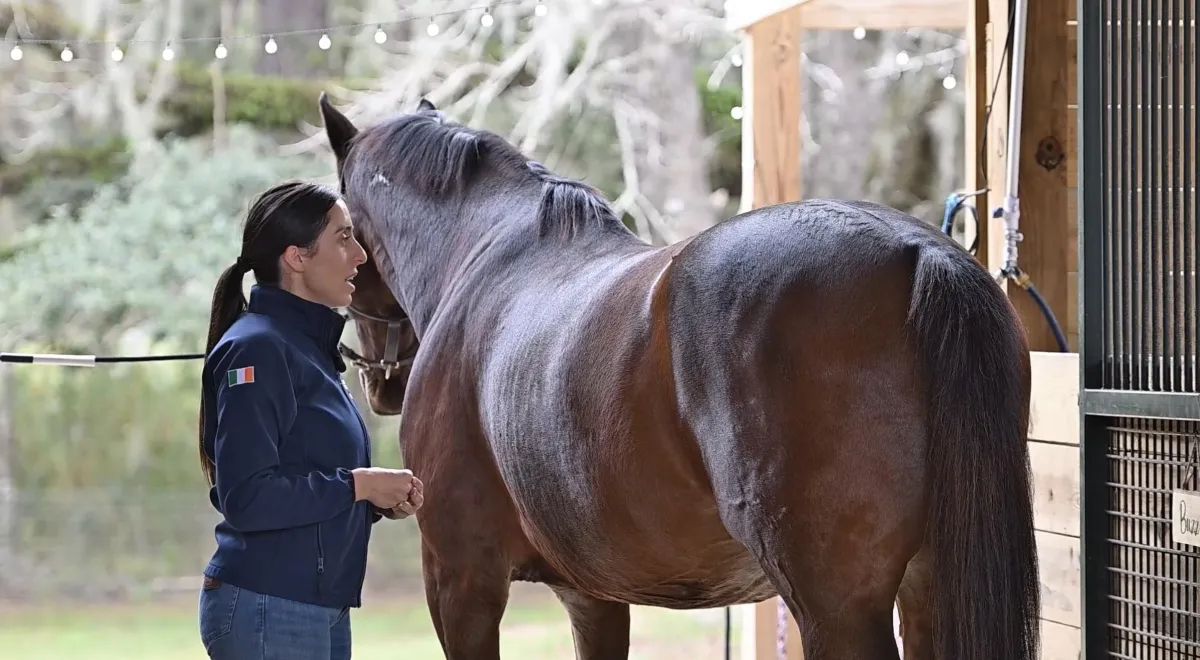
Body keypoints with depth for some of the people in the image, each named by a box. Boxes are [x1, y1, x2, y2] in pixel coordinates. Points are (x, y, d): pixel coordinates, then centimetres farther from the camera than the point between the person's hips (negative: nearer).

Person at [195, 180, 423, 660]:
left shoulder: (310, 346, 15)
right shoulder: (257, 349, -14)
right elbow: (246, 498, -22)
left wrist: (379, 499, 6)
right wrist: (357, 485, -16)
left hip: (322, 609, 10)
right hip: (267, 611, -10)